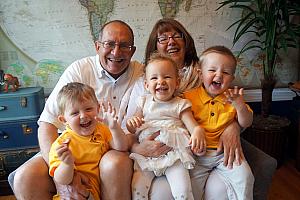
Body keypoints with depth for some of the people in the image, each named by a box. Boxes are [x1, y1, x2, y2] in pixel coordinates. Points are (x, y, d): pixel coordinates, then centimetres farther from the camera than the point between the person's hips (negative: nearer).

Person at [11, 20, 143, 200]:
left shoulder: (141, 75, -2)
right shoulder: (78, 70, -7)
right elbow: (47, 123, -12)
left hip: (118, 150, 1)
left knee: (114, 163, -34)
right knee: (25, 178, -22)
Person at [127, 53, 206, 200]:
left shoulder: (180, 104, 5)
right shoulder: (144, 102, 11)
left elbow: (193, 125, -3)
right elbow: (132, 130, 14)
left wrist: (198, 132, -27)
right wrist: (131, 123, -10)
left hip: (174, 154, -2)